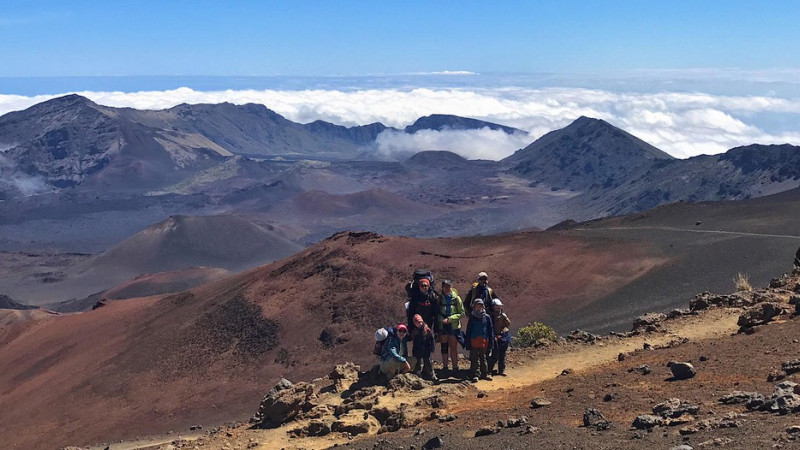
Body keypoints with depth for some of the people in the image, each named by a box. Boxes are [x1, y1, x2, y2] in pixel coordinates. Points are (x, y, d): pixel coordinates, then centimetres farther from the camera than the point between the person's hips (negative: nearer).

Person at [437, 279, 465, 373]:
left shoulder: (456, 298, -4)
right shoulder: (439, 298, 0)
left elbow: (462, 313, -3)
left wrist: (449, 319, -12)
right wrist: (442, 319, -13)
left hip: (454, 326, -1)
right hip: (442, 326, 1)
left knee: (454, 347, 2)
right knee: (444, 347, 7)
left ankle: (455, 367, 9)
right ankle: (445, 367, 15)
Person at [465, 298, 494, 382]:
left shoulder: (487, 317, 2)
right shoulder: (472, 318, 3)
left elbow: (491, 331, 6)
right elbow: (468, 331, 5)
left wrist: (491, 343, 2)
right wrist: (468, 344, 0)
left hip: (484, 342, 1)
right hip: (474, 342, -1)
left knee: (483, 358, 12)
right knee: (474, 359, -1)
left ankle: (484, 374, 21)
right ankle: (475, 375, 2)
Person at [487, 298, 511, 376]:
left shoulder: (503, 315, 12)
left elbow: (509, 324, 8)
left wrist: (505, 318, -7)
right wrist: (493, 337, -16)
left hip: (505, 336, 5)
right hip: (496, 337, -5)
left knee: (502, 354, 10)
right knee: (495, 355, -8)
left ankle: (501, 370, 19)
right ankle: (489, 369, 6)